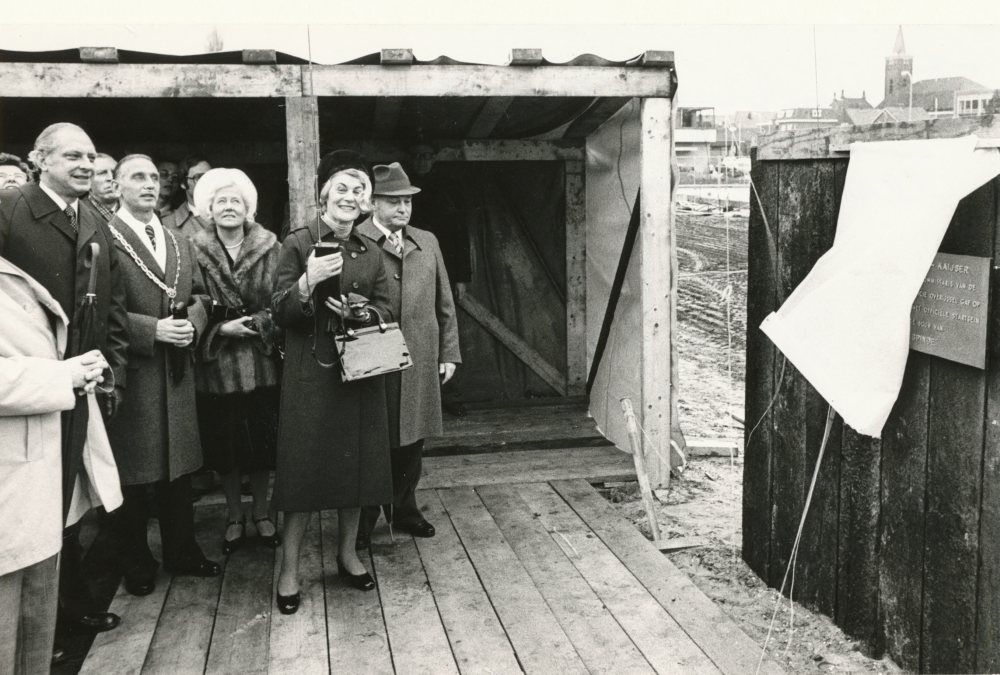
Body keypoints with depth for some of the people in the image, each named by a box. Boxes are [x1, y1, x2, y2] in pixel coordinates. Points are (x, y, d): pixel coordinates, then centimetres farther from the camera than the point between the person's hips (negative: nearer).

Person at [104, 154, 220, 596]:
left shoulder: (179, 243, 15)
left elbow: (198, 297, 14)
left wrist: (192, 324, -6)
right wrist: (153, 329, -20)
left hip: (177, 373, 6)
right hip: (131, 372, -6)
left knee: (178, 466, 14)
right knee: (133, 472, 5)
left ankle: (181, 551, 28)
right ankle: (136, 563, 20)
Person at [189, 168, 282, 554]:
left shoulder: (269, 249, 0)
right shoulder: (195, 252, -1)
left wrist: (255, 323, -17)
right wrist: (221, 329, -14)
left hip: (261, 362, 0)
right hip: (217, 363, 0)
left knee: (262, 440, 8)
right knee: (226, 445, 8)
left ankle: (261, 513, 27)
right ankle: (235, 518, 26)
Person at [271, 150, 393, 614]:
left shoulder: (371, 256, 10)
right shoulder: (297, 244, -2)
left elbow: (386, 311, 8)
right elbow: (280, 313, -7)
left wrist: (358, 311, -13)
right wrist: (308, 282, -24)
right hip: (309, 374, -4)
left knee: (357, 465, 10)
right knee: (304, 467, -2)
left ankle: (348, 554, 28)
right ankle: (289, 568, 11)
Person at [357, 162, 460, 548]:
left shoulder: (427, 243, 13)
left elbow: (444, 304, 14)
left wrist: (449, 353, 10)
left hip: (420, 362, 5)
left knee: (411, 440, 13)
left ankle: (403, 510, 30)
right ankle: (362, 521, 16)